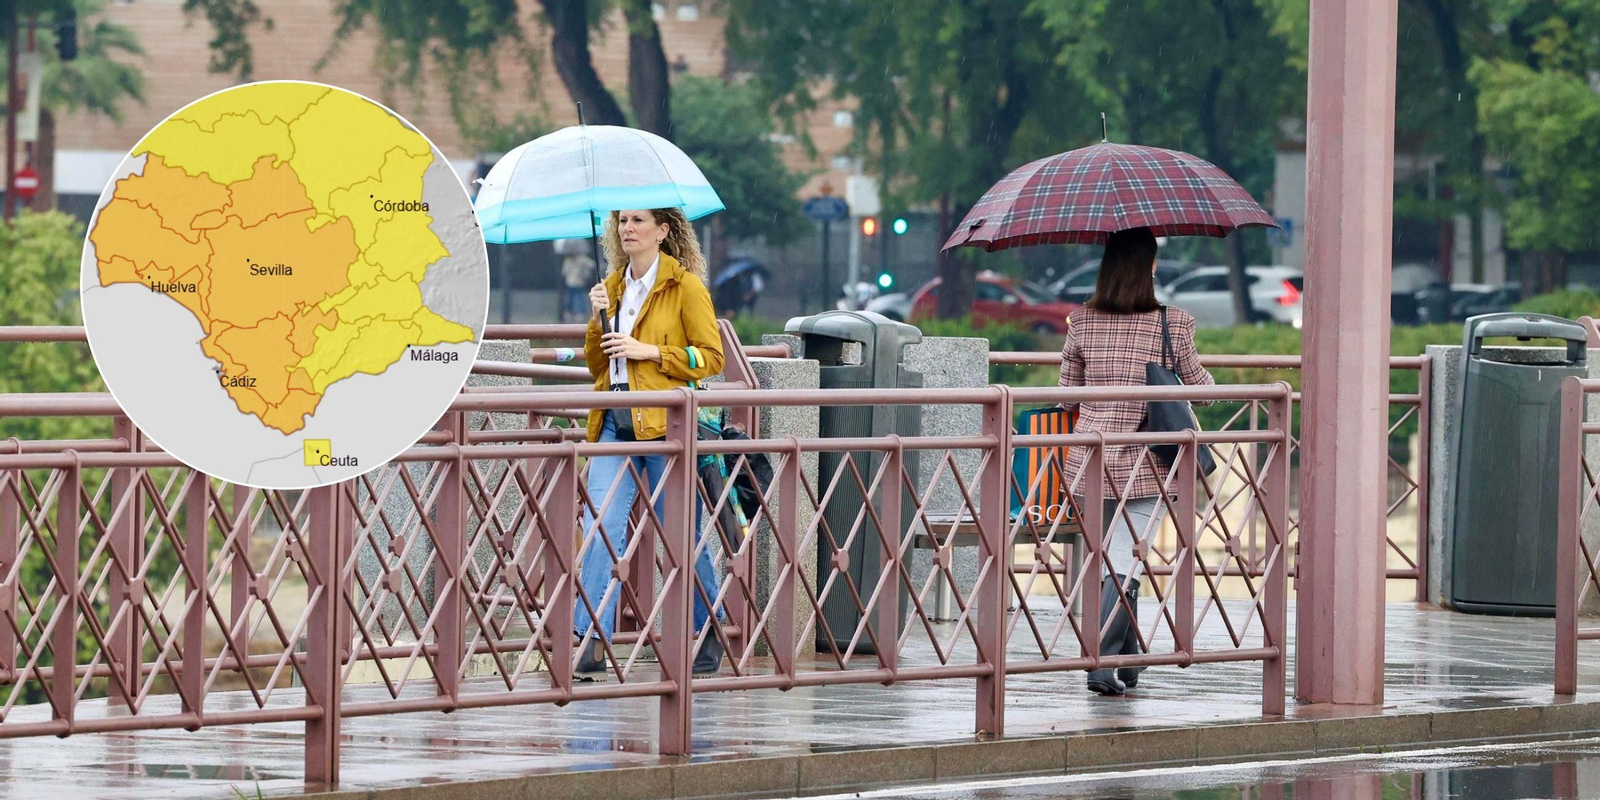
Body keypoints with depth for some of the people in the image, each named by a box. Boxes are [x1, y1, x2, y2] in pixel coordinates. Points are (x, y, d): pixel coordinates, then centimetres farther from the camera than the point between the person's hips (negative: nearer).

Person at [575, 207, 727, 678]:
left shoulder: (685, 286, -2)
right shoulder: (612, 286, 16)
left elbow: (711, 357, -6)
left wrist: (650, 352, -13)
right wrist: (598, 319, 2)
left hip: (666, 423, -5)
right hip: (615, 422, 5)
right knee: (601, 524, -12)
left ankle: (712, 634, 22)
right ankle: (592, 643, -17)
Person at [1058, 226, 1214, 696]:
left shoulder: (1081, 324, 0)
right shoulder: (1172, 324, -6)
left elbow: (1067, 393, 9)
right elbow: (1198, 386, 7)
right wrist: (1205, 378, 30)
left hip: (1091, 460, 3)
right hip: (1146, 464, -3)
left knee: (1109, 564, 17)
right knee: (1125, 565, -4)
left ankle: (1129, 663, 27)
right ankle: (1101, 663, -18)